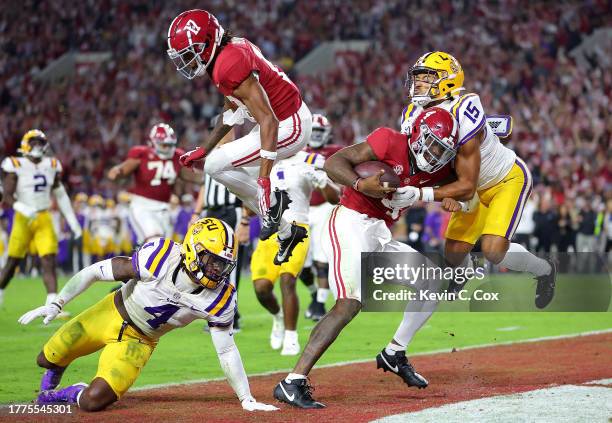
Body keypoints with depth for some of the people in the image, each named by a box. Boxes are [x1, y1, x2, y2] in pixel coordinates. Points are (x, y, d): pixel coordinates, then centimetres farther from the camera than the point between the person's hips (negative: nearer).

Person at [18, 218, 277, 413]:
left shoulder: (220, 299, -24)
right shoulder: (159, 258, -32)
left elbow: (226, 351, -10)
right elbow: (94, 272, -21)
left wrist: (247, 400, -10)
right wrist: (56, 304, -23)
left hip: (139, 341, 0)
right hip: (112, 313, 0)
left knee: (94, 401, -21)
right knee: (48, 360, 14)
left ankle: (75, 395, 15)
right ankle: (52, 382, 52)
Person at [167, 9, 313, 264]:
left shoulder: (229, 66, -28)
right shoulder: (229, 49, 3)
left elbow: (268, 121, -33)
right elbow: (233, 111, 17)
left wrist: (264, 179, -36)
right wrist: (204, 149, 17)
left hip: (288, 127, -10)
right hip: (280, 118, 10)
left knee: (215, 166, -15)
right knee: (237, 178, 22)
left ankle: (273, 202, 4)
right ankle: (287, 234, 35)